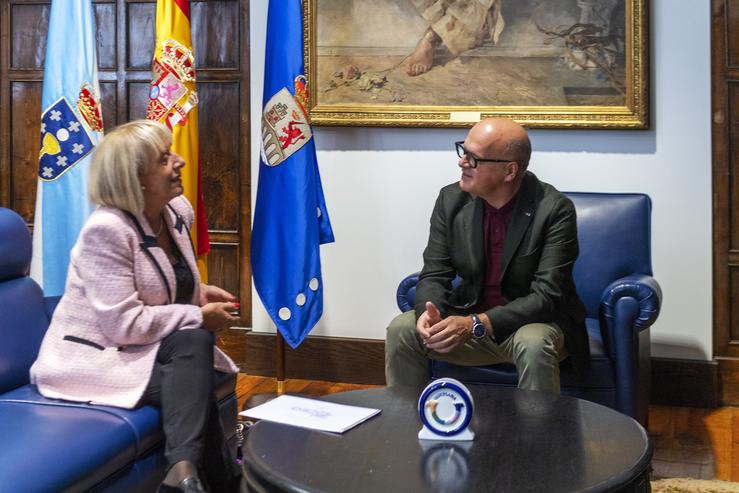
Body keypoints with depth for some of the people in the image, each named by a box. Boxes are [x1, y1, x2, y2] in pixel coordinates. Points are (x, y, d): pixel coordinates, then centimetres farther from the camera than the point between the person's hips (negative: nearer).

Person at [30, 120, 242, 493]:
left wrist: (200, 293, 0)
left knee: (194, 343, -24)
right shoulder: (106, 229, -23)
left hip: (138, 349, 8)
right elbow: (124, 325, -27)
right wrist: (199, 316, -19)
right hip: (91, 357, -7)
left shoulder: (179, 211, 2)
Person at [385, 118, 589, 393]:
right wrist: (428, 313, -25)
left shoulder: (555, 210, -18)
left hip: (534, 322, -4)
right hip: (466, 320, 4)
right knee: (401, 330, -17)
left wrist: (476, 324, -33)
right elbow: (434, 275, -2)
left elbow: (546, 296, -23)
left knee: (534, 344, -36)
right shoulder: (451, 200, -5)